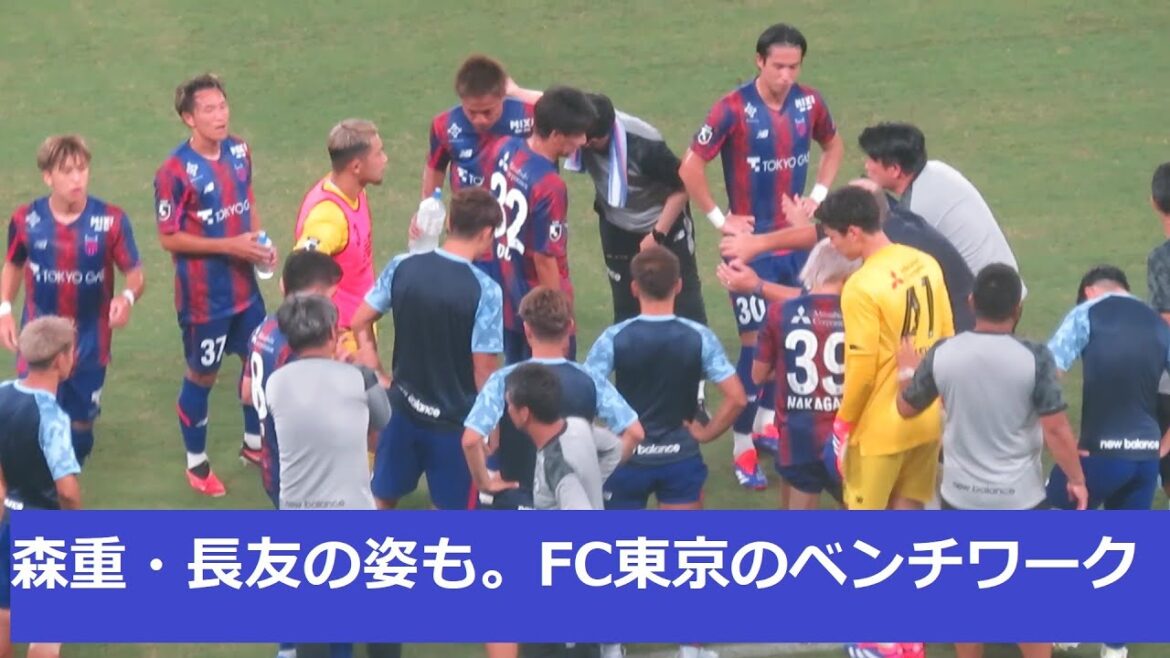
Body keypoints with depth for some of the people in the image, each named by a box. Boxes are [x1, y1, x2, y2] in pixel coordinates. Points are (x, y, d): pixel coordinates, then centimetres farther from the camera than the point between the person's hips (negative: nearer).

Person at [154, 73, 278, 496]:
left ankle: (254, 443, 39)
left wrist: (259, 243, -4)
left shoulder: (238, 151, -2)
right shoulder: (176, 171, -23)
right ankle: (197, 463, 26)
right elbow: (169, 238, -19)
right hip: (203, 295, -7)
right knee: (202, 375, 8)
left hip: (244, 286, 7)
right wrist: (230, 245, -22)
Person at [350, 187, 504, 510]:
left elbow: (360, 324, 3)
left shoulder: (402, 267, -6)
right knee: (451, 510, 11)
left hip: (403, 408, 4)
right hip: (454, 420, -4)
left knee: (382, 498, 20)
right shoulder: (485, 291, -20)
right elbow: (484, 370, -17)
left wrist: (378, 378, 11)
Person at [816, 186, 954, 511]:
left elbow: (861, 370, -18)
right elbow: (947, 341, 8)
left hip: (880, 426, -7)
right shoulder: (926, 264, 0)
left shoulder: (862, 286, -22)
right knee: (908, 507, 16)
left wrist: (843, 422, -5)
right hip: (928, 418, 7)